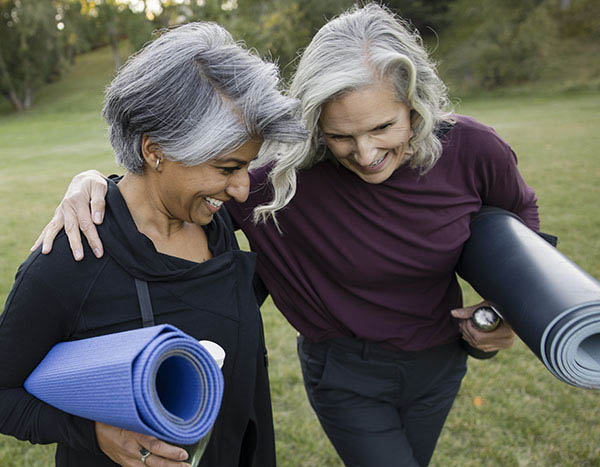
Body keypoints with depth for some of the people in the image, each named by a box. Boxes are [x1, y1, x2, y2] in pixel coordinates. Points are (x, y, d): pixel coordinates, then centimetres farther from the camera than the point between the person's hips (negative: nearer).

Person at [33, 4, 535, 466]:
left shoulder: (470, 149, -20)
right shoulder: (293, 172, -28)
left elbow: (521, 212, 2)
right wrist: (91, 180, -37)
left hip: (439, 364, 4)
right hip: (347, 374, -3)